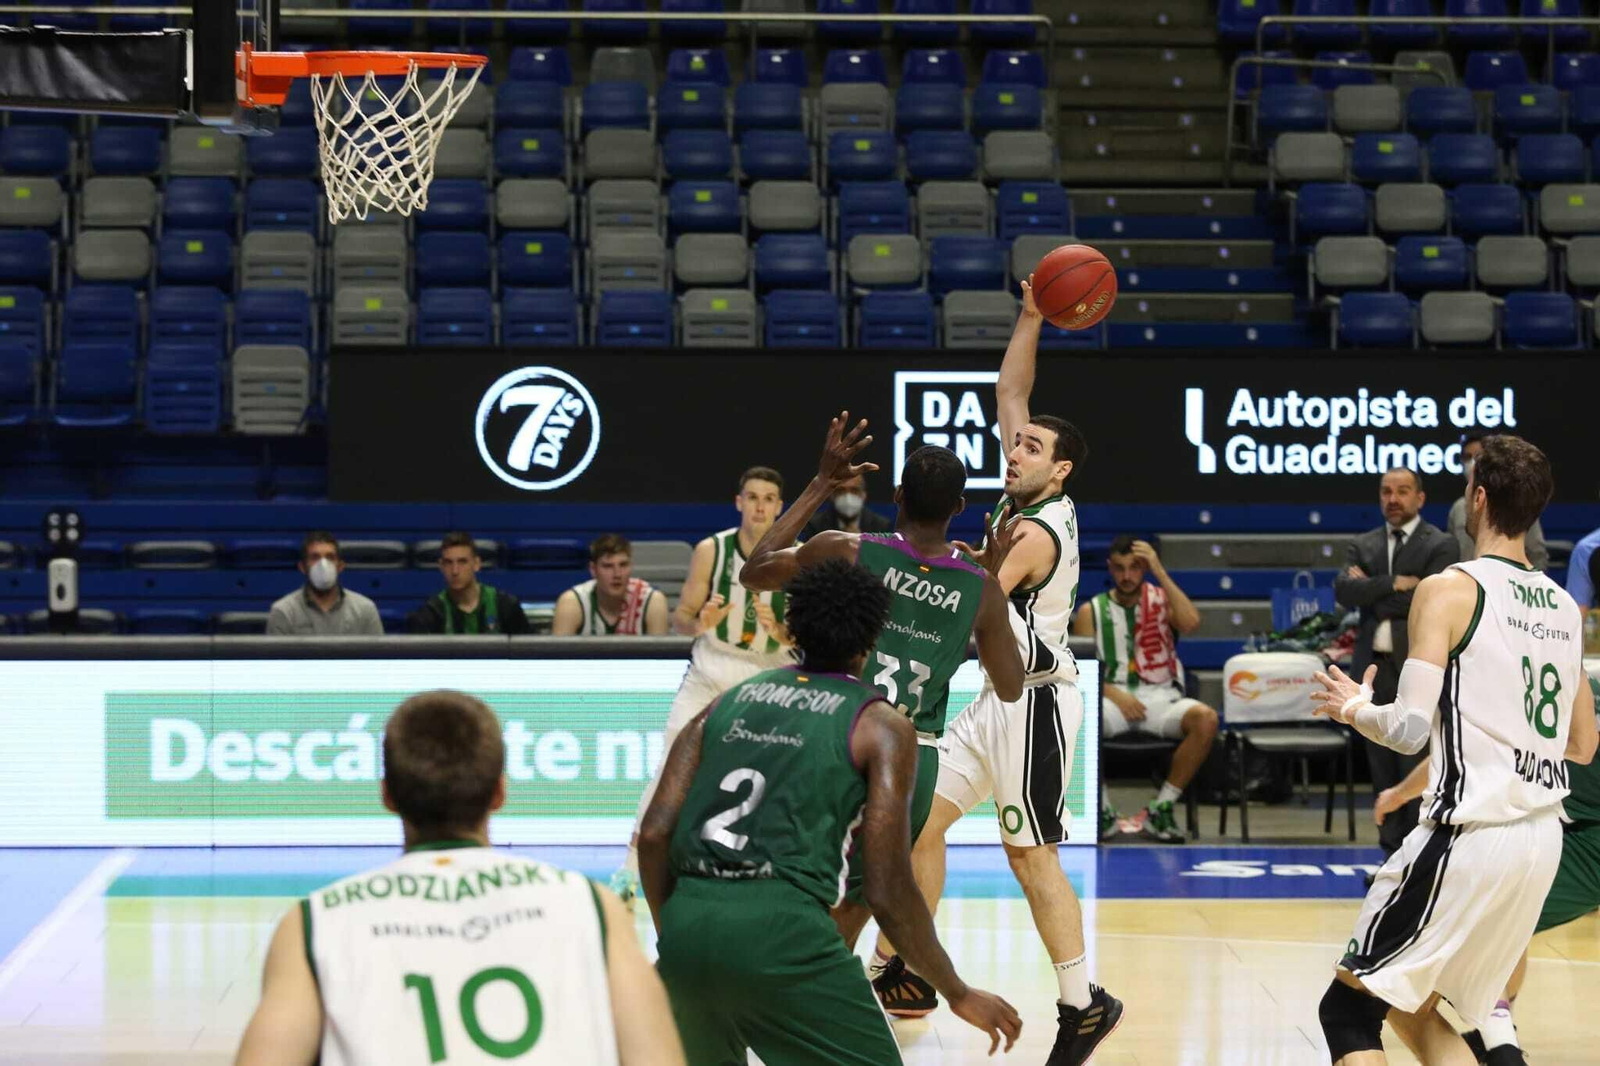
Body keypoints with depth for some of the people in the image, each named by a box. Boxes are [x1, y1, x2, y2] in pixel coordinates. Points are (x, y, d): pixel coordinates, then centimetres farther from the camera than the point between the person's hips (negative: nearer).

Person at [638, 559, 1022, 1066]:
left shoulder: (727, 702, 20)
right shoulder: (880, 724, 6)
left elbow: (654, 835, 11)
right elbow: (887, 893, 0)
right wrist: (959, 995, 11)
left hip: (688, 922, 5)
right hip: (780, 928, -5)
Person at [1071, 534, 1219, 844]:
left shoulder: (1162, 601, 10)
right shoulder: (1091, 612, 10)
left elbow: (1191, 623, -13)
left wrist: (1160, 572, -10)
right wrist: (1114, 694, -15)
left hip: (1161, 696, 1)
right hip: (1112, 696, 0)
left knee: (1205, 719, -32)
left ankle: (1161, 809, -19)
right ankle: (1101, 810, -17)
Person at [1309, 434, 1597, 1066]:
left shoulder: (1450, 589, -9)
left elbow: (1409, 729, -16)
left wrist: (1354, 710, 4)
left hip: (1470, 833, -7)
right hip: (1542, 840, 7)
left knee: (1349, 1009, 0)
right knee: (1411, 1009, 21)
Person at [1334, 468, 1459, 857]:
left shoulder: (1441, 545, -1)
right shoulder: (1362, 545, 13)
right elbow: (1344, 592, -3)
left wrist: (1371, 592, -7)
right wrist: (1394, 584, -13)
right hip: (1375, 668, 5)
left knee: (1417, 769, -7)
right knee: (1383, 770, 7)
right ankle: (1393, 854, 13)